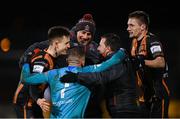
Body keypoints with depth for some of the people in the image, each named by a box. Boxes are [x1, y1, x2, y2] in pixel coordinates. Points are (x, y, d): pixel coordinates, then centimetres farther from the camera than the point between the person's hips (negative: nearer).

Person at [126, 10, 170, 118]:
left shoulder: (152, 40, -16)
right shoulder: (135, 42, 13)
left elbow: (161, 63, -32)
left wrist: (143, 62, -44)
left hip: (158, 94, -9)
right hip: (146, 95, 9)